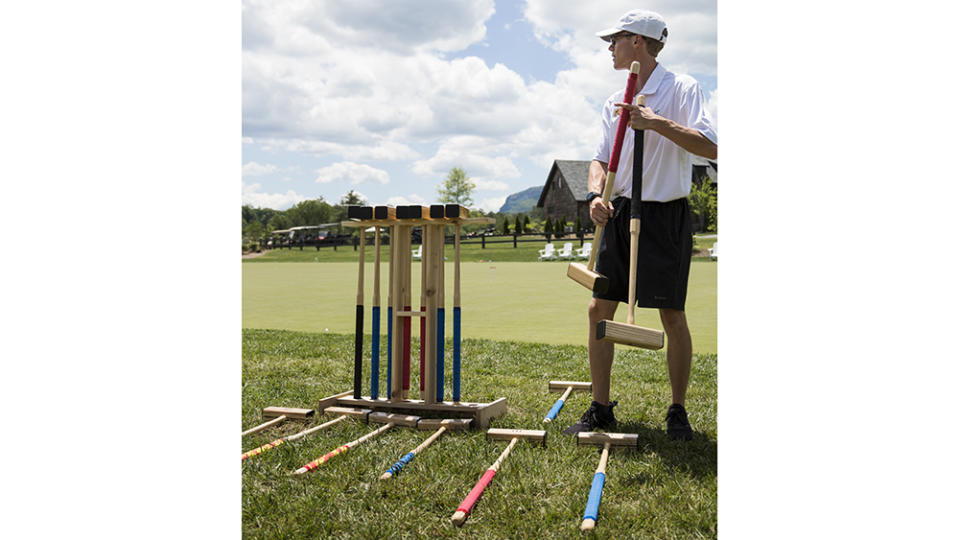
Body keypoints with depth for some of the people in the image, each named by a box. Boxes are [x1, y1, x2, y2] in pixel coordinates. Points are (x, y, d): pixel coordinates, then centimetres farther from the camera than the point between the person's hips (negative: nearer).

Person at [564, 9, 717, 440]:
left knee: (672, 316, -1)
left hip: (666, 215, -6)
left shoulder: (681, 88, -6)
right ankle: (600, 409, 13)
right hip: (621, 212, 6)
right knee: (599, 307, 2)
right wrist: (596, 194, -8)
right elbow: (602, 158, 12)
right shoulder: (615, 102, 12)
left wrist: (658, 123, -27)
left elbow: (711, 147, -18)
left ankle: (678, 412, 15)